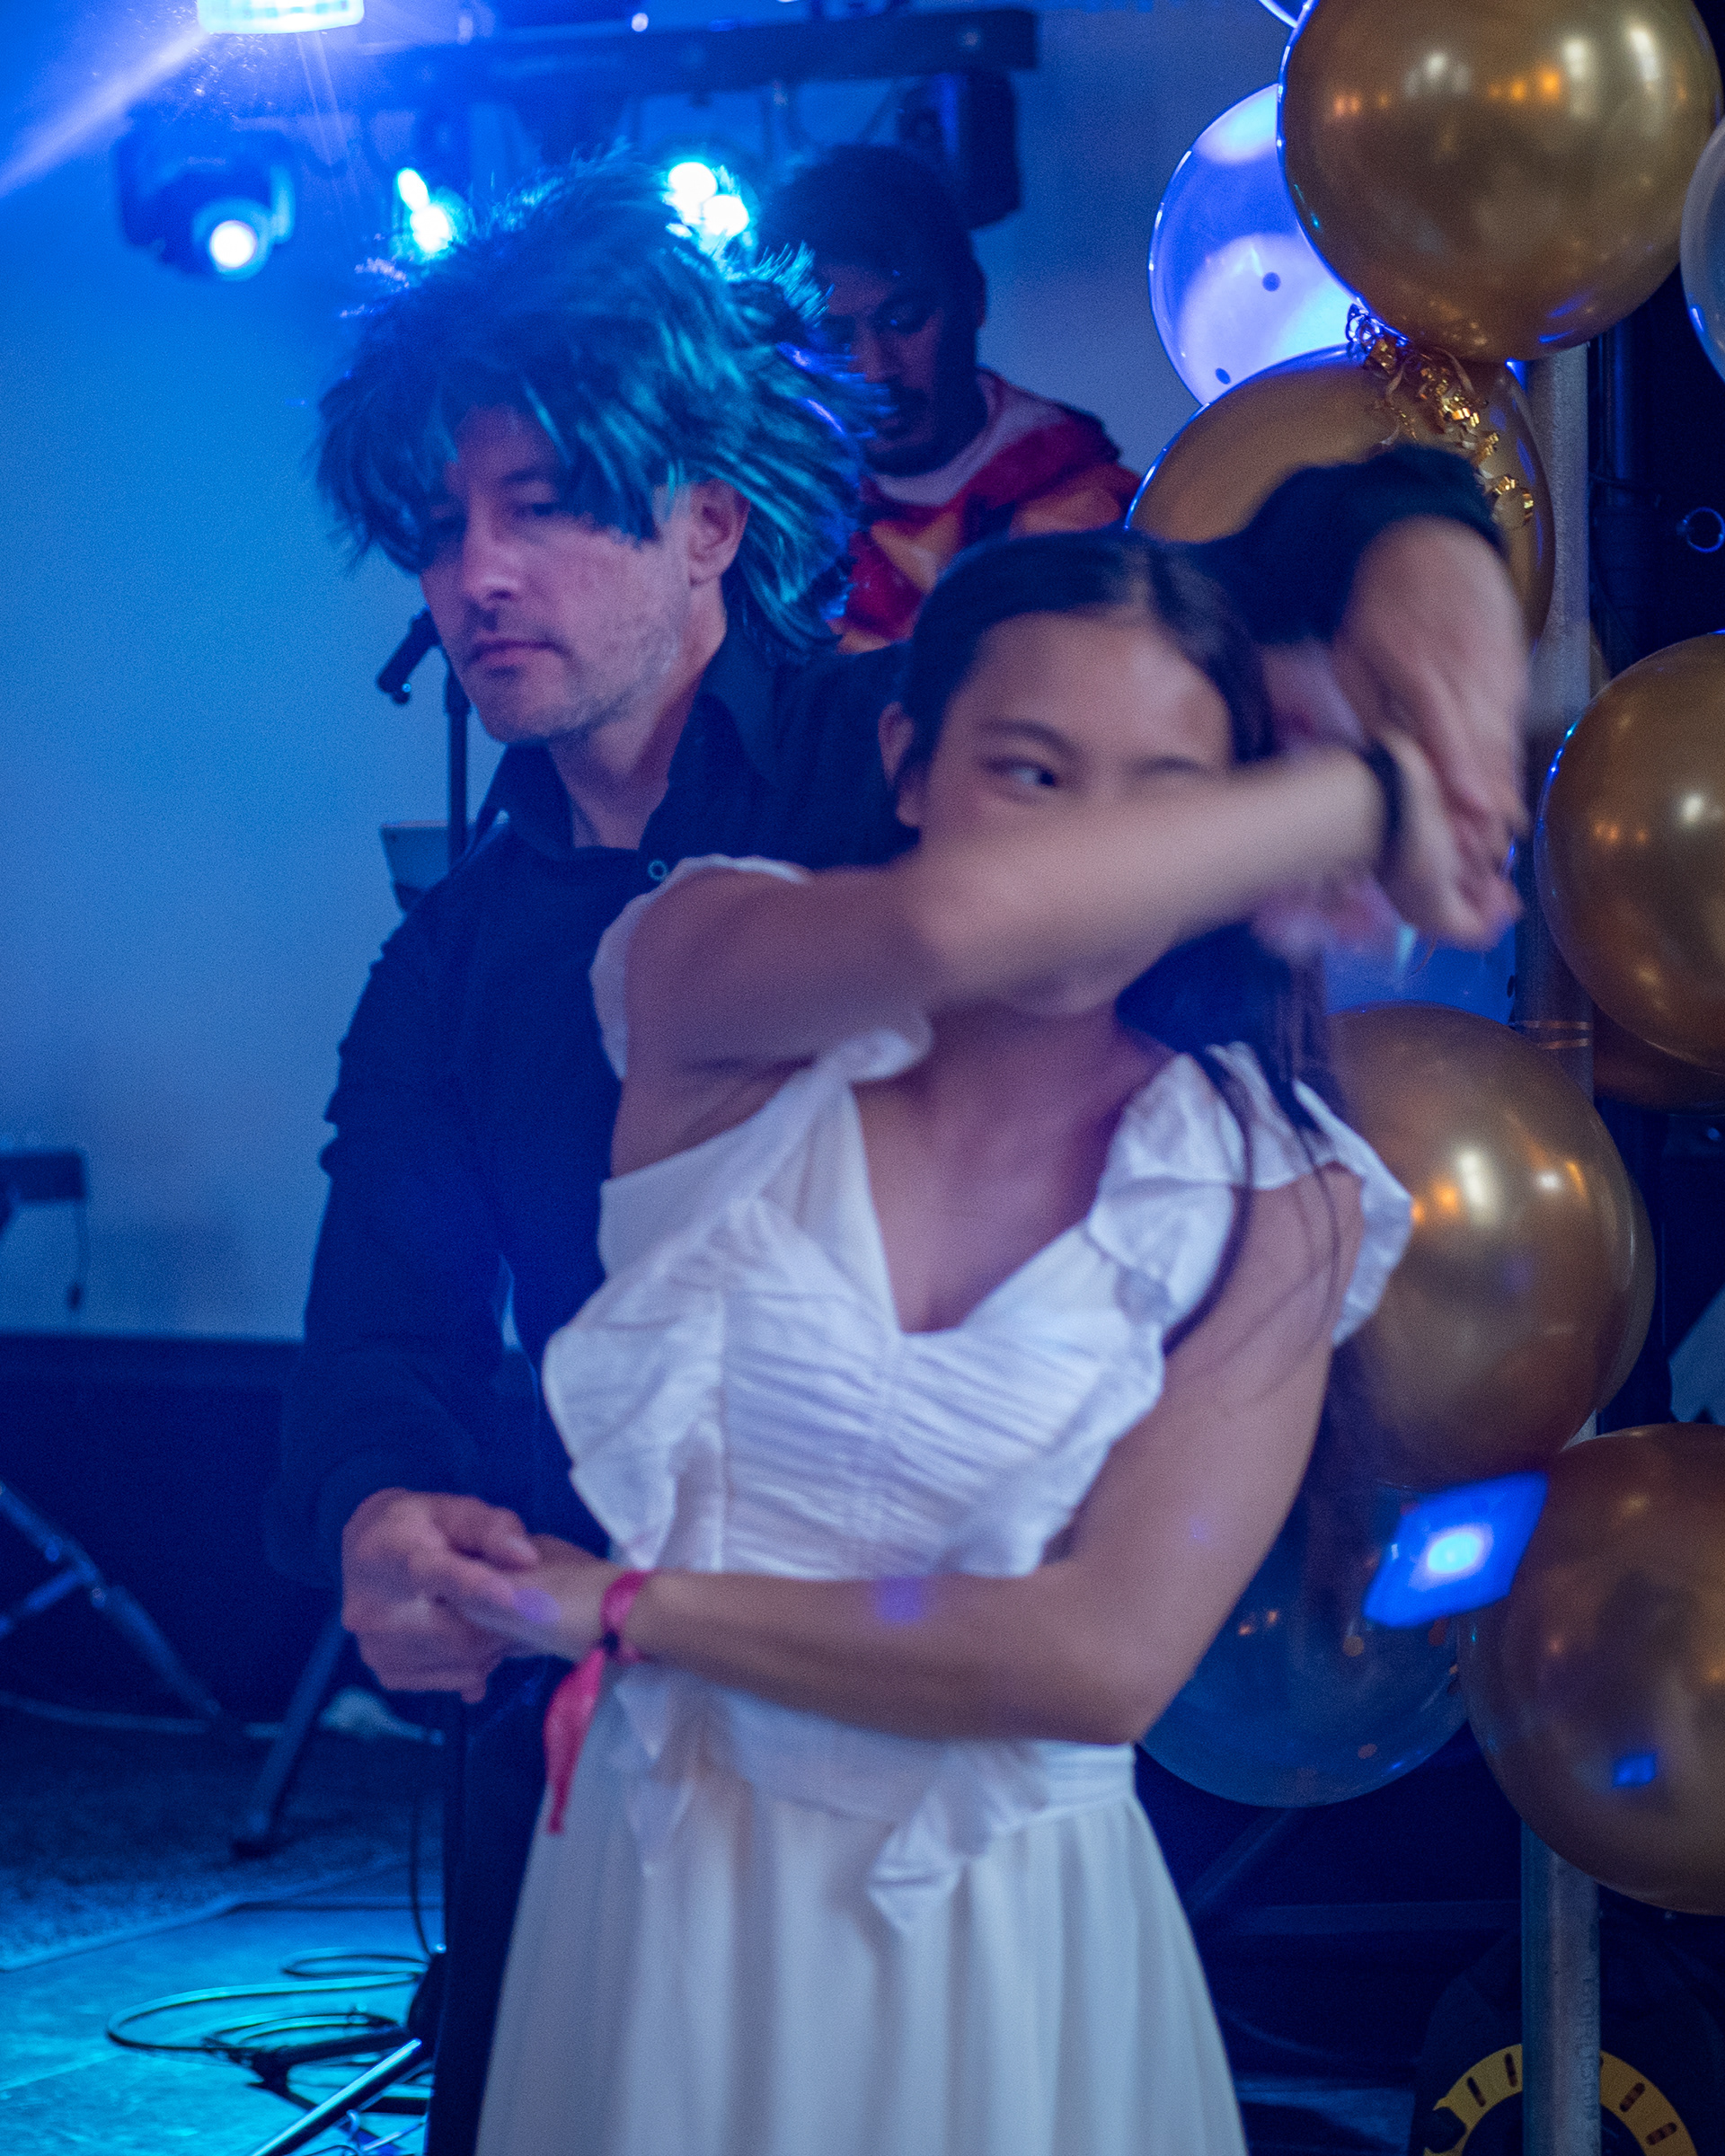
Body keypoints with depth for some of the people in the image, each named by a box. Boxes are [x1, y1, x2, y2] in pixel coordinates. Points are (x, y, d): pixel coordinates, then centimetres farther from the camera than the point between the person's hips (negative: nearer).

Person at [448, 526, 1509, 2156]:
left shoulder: (1271, 1199, -8)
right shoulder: (718, 997, -11)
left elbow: (1106, 1662, -17)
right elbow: (956, 917, -35)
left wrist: (632, 1614, -15)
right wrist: (1372, 797, -23)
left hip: (1001, 1947, 0)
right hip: (665, 1897, 0)